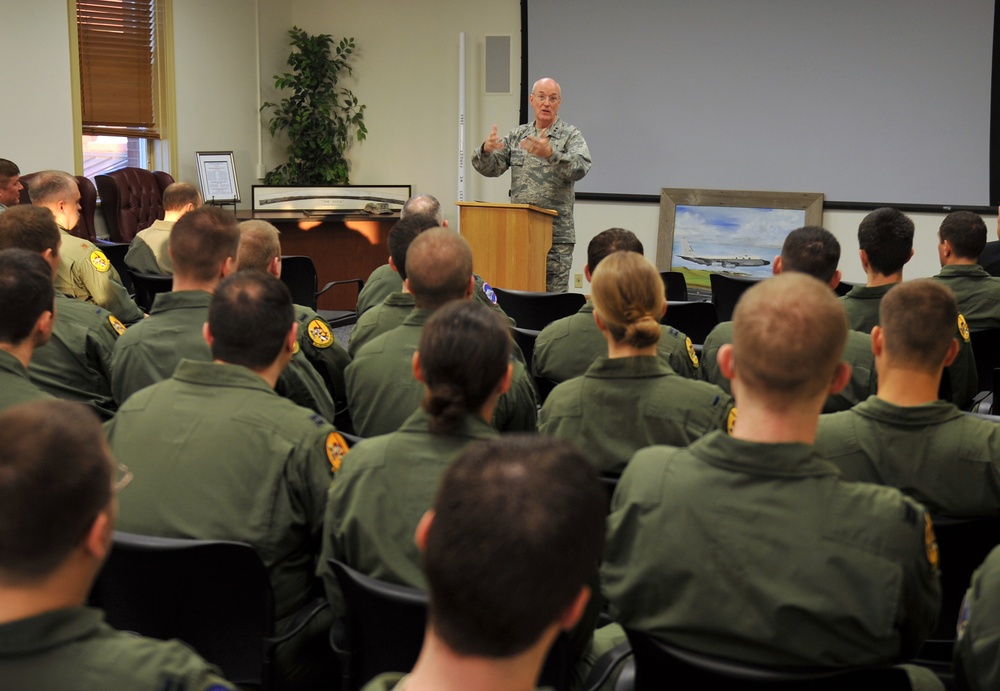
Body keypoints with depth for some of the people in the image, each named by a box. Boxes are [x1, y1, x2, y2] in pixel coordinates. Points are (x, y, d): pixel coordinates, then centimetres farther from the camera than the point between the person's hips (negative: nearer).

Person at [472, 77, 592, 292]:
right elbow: (491, 168, 6)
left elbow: (581, 167, -16)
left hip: (556, 235, -3)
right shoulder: (517, 136, 14)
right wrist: (486, 150, -17)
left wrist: (551, 154, -33)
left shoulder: (570, 136, 2)